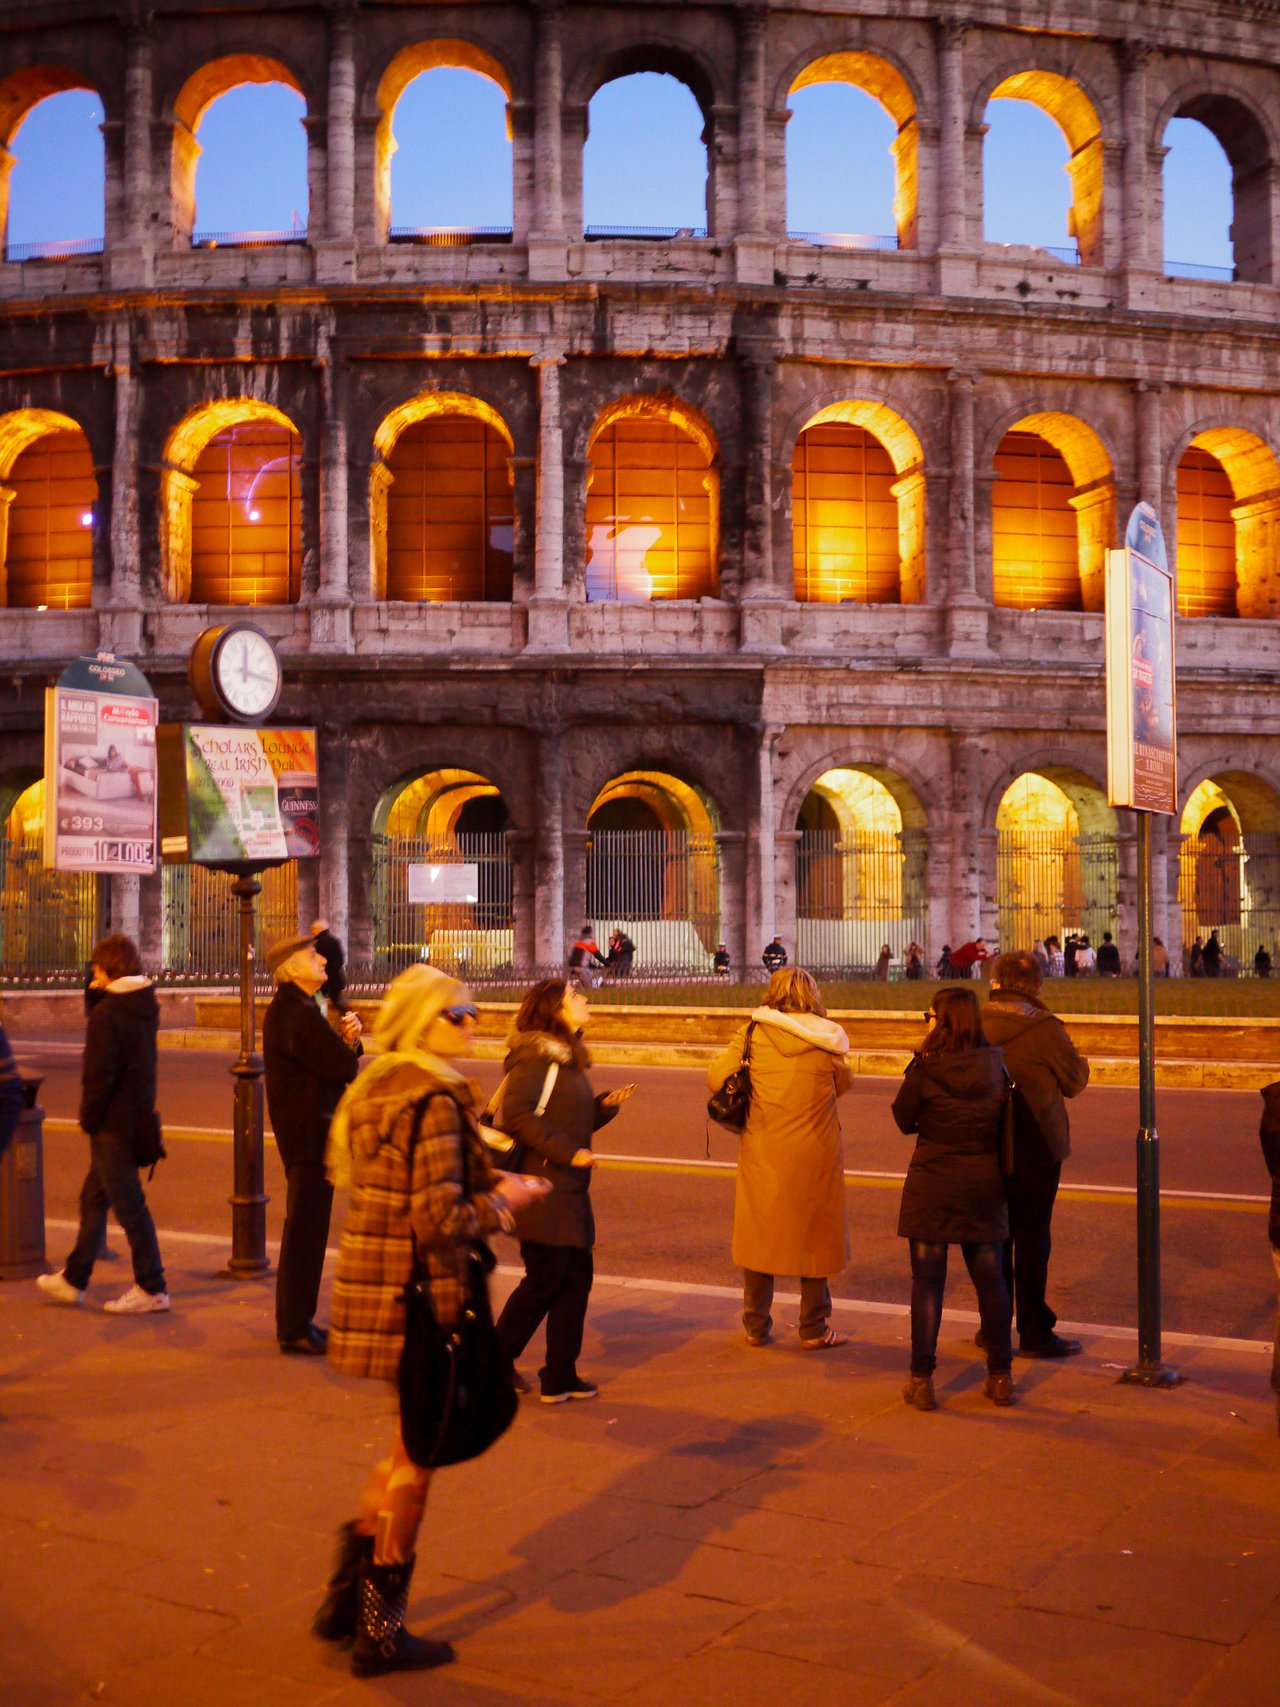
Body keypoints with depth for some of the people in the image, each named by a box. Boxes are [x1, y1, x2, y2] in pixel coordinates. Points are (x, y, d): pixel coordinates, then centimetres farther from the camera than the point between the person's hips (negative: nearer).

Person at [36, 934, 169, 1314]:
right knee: (93, 1199, 19)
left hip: (112, 1125, -9)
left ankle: (152, 1289, 6)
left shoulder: (106, 1013, -19)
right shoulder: (147, 1006, 6)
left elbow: (98, 1074, -20)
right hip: (137, 1120, 9)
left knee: (130, 1205, -1)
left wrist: (89, 1118, -8)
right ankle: (73, 1280, 30)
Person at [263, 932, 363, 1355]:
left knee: (306, 1231, 18)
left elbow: (342, 1061, 14)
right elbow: (343, 1068, -23)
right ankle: (295, 1331, 2)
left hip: (309, 1132, 11)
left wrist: (347, 1039, -7)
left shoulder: (300, 1009, 17)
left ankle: (297, 1321, 28)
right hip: (309, 1133, -11)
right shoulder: (296, 1014, -18)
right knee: (305, 1231, -4)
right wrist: (348, 1044, -1)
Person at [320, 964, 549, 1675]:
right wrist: (502, 1201, -8)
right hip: (417, 1294, -9)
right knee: (415, 1456, 6)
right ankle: (380, 1630, 19)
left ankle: (346, 1599, 29)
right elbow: (440, 1220, -25)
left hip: (373, 1283, 9)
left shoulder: (377, 1087, 10)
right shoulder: (436, 1101, -20)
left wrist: (487, 1189, 11)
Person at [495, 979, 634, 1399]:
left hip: (569, 1190, 9)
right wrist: (567, 1151, -23)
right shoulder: (535, 1056, -12)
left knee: (577, 1277, 9)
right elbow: (517, 1113, -22)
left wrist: (606, 1104, 5)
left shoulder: (566, 1058, 18)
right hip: (542, 1188, -9)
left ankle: (561, 1376, 17)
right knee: (544, 1278, -4)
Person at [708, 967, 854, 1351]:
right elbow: (843, 1083, 7)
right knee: (813, 1235, 12)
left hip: (763, 1152, 1)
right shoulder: (826, 1039, -7)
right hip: (815, 1154, 0)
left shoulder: (752, 1033, -8)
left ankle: (757, 1326, 20)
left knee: (760, 1234, 13)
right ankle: (814, 1329, 18)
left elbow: (716, 1078, -7)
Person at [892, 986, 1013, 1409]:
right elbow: (1004, 1121, 8)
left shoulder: (925, 1069, -14)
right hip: (983, 1183, 3)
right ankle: (1001, 1377, 20)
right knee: (990, 1278, 13)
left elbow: (903, 1119, -2)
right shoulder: (994, 1064, -4)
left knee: (927, 1280, 4)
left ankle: (922, 1380, 7)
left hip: (932, 1182, -3)